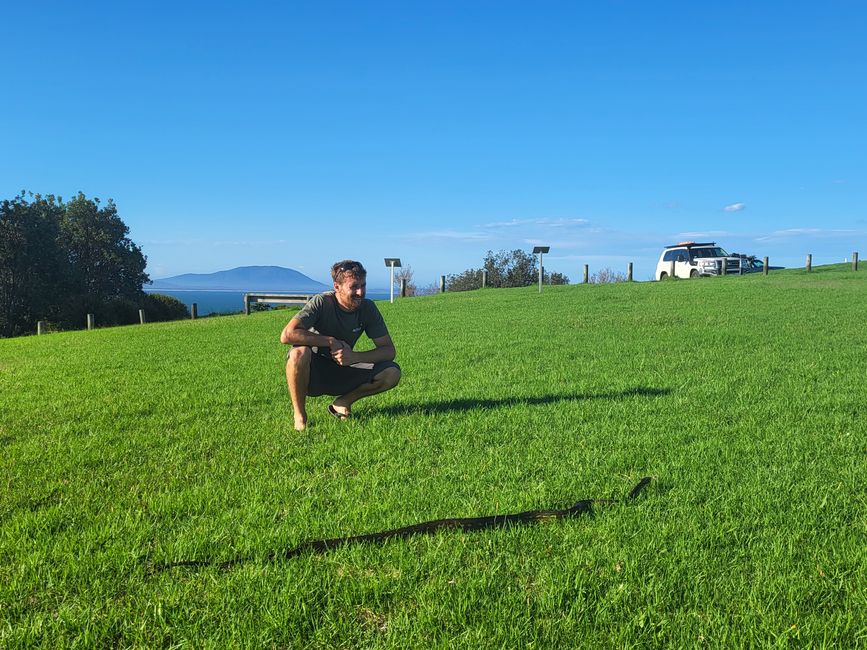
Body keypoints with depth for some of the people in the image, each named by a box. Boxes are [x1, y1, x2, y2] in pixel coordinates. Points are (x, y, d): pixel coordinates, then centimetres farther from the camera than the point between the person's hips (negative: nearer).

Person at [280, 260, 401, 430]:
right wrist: (331, 342, -28)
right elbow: (287, 335, -33)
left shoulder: (368, 308, -8)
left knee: (392, 373, -16)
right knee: (300, 352, -38)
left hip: (342, 374, 4)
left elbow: (389, 350, -9)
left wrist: (355, 357, -27)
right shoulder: (321, 303, -20)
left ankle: (342, 403, 5)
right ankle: (300, 415, -15)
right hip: (312, 374, -4)